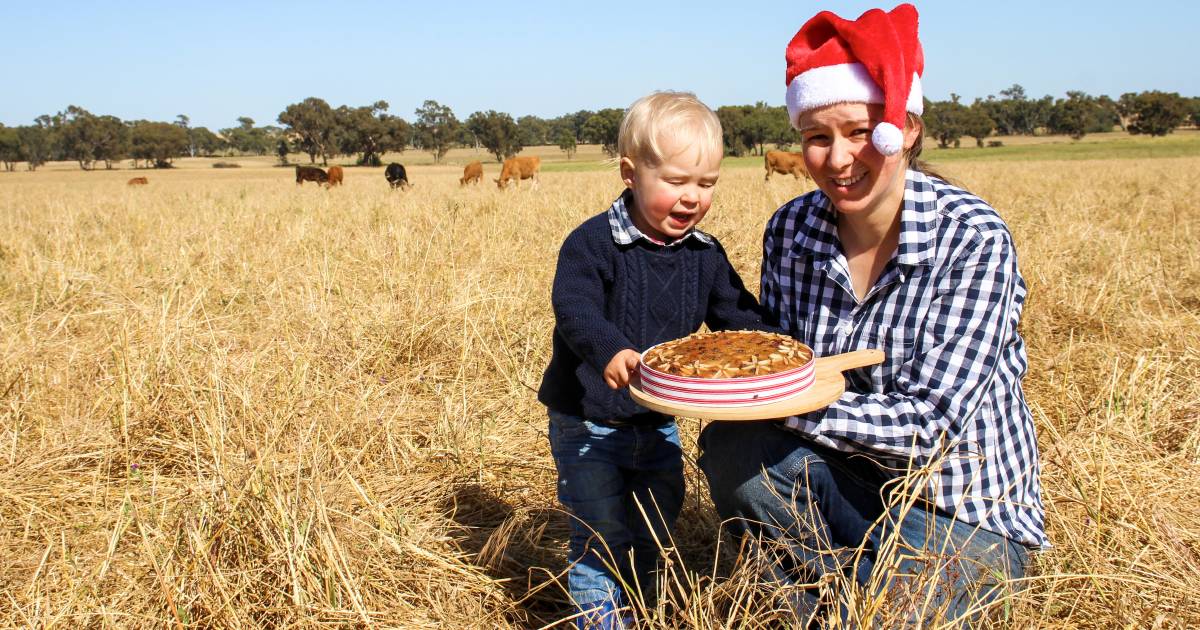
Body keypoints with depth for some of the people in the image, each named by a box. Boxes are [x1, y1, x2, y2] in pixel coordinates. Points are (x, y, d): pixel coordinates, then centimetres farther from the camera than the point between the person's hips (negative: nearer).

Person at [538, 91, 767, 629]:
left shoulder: (705, 255, 0)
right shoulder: (592, 243, -18)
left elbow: (739, 314, 4)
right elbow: (574, 308, -31)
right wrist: (611, 350, -51)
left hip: (658, 423, 6)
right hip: (588, 423, -6)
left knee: (654, 538, 22)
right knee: (602, 541, 1)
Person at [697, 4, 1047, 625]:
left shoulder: (973, 238, -19)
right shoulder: (790, 229, -6)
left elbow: (931, 422, -23)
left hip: (966, 514, -4)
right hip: (848, 482, 5)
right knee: (731, 445, -21)